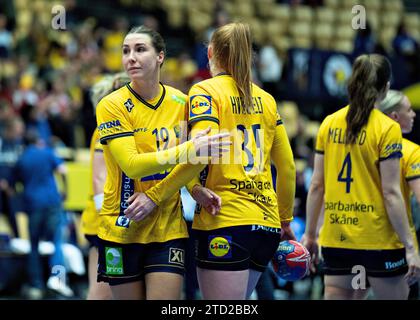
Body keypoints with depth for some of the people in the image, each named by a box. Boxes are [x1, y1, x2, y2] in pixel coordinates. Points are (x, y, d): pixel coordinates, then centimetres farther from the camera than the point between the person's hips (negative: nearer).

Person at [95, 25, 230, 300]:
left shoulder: (180, 102, 4)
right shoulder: (112, 106, -9)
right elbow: (131, 164, -21)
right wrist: (188, 150, -28)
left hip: (169, 228, 2)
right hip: (123, 229, -2)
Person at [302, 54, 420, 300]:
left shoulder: (329, 124, 5)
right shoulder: (387, 128, -9)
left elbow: (316, 185, 6)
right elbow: (391, 192, -12)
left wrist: (310, 234, 15)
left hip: (335, 239, 4)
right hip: (378, 241, -4)